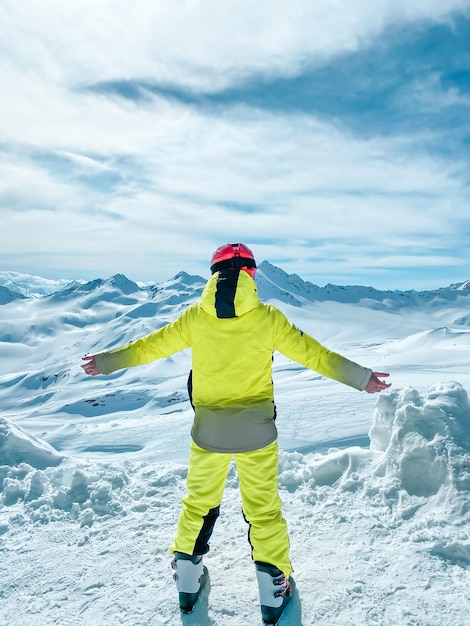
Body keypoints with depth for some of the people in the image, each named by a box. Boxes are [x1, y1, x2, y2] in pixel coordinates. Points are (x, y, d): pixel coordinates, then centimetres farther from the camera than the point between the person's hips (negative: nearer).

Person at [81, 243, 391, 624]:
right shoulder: (267, 317, -11)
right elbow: (312, 352, -7)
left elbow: (151, 346, 3)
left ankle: (187, 578, 37)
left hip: (208, 430, 2)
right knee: (263, 509, 16)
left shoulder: (195, 316, -6)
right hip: (255, 431, -1)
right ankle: (274, 587, 29)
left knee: (199, 502, 22)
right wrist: (360, 377, 4)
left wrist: (107, 362, 19)